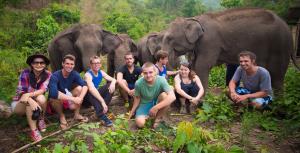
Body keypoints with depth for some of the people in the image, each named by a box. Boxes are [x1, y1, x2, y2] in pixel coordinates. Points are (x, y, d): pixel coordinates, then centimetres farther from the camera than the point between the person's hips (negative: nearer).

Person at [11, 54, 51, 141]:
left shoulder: (47, 75, -14)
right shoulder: (25, 73, -21)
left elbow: (42, 90, -26)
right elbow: (21, 92, -25)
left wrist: (29, 95, -45)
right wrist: (31, 101, -45)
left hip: (37, 102, 2)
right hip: (18, 103, -2)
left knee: (41, 98, -31)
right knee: (30, 102, -35)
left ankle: (41, 120, -6)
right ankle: (33, 131, -29)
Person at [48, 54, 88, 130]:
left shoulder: (74, 74, -13)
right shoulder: (55, 76, -27)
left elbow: (85, 85, -25)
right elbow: (53, 93, -43)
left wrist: (80, 98, -43)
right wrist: (73, 98, -44)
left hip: (69, 98, 4)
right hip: (57, 101, -4)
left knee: (79, 88, -20)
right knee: (55, 97, -37)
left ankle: (77, 114, -6)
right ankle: (61, 116, -7)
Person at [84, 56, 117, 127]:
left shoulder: (101, 72, -5)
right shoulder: (88, 75, -25)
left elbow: (113, 79, -2)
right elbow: (91, 89, -42)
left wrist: (113, 83, -29)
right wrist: (102, 101, -50)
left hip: (97, 93, 6)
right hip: (88, 95, -6)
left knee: (110, 85, -10)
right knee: (91, 93, -39)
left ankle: (103, 108, -18)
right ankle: (101, 114, -42)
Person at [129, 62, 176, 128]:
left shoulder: (161, 80, -26)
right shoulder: (138, 83, -21)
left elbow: (172, 97, -36)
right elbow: (137, 98, -3)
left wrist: (156, 107, -38)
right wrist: (132, 112, 4)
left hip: (157, 103, 0)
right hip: (145, 104, 0)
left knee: (164, 95, -33)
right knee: (140, 123, -26)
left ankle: (158, 118, -8)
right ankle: (147, 116, 11)